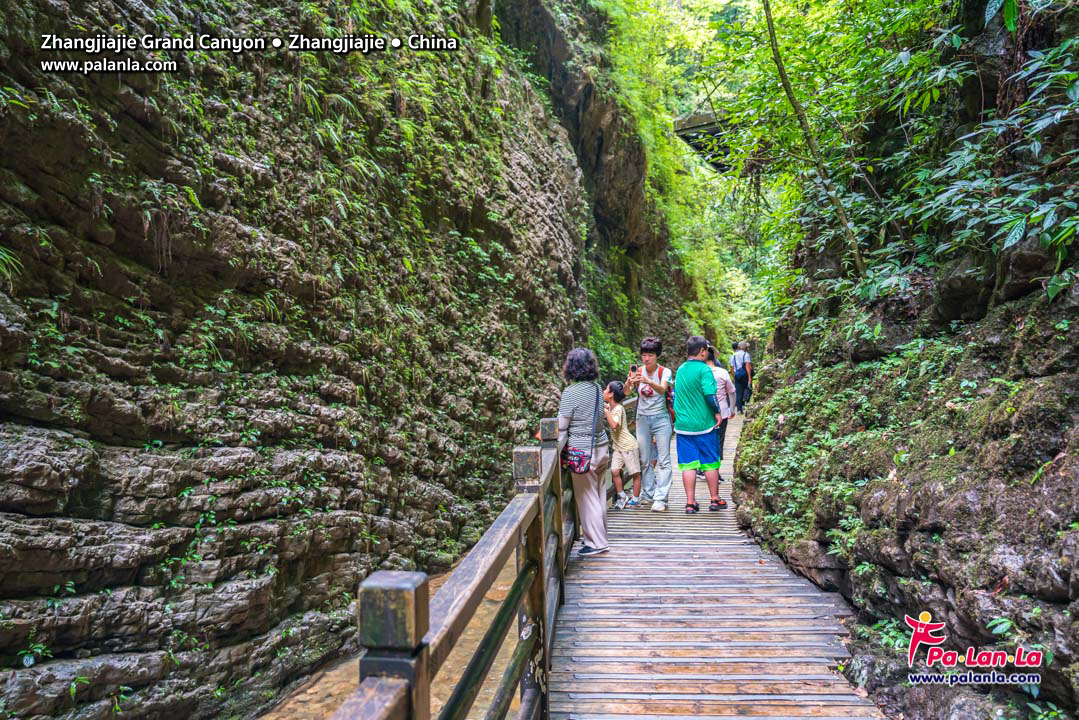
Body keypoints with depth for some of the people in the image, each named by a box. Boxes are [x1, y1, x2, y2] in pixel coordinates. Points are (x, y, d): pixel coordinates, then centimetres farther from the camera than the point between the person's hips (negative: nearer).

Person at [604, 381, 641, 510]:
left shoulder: (618, 409, -19)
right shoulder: (610, 407, 5)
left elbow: (614, 425, -33)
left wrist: (605, 410, -29)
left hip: (628, 445, -8)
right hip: (617, 446, 8)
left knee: (635, 473, 4)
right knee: (614, 471, 0)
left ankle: (636, 500, 15)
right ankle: (622, 496, 15)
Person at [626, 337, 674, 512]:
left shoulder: (664, 371, -7)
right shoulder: (637, 372, -1)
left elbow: (662, 389, -28)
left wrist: (649, 382, -47)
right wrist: (629, 382, -39)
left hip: (661, 419, -3)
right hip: (642, 419, 3)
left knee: (663, 460, -6)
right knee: (644, 460, 9)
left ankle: (660, 498, -5)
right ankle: (647, 494, 21)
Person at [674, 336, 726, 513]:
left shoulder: (681, 369, 8)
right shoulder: (704, 369, -13)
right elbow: (710, 394, -20)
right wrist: (717, 413, -6)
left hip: (682, 425, 5)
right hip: (703, 425, -5)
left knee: (688, 464, 7)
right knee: (710, 462, 11)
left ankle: (690, 502, 9)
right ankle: (715, 499, 23)